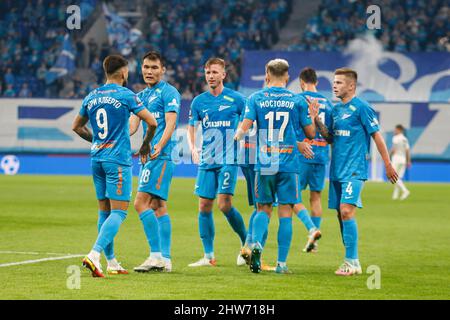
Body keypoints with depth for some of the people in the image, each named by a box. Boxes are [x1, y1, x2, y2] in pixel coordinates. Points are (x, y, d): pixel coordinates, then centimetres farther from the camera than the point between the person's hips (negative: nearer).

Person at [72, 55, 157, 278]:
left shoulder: (91, 97, 10)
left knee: (104, 211, 12)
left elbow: (76, 127, 22)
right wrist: (145, 144, 9)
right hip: (118, 159, -6)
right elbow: (152, 122, -7)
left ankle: (111, 262, 15)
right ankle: (94, 255, -24)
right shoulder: (126, 95, -7)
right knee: (118, 211, -8)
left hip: (97, 159, 6)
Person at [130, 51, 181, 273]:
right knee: (158, 207, 8)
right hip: (148, 155, 9)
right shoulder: (141, 96, 19)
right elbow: (132, 125, 11)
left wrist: (159, 145, -32)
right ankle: (165, 259, 10)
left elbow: (170, 124, -16)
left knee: (141, 203, -16)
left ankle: (156, 255, -16)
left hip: (161, 155, -9)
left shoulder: (169, 93, -6)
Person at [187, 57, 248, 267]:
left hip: (229, 160, -4)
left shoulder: (236, 99, -2)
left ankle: (246, 242, 8)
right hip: (207, 161, 4)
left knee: (224, 205, -14)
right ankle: (208, 256, 8)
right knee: (204, 206, 1)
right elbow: (191, 127, 15)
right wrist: (192, 147, -1)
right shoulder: (199, 101, 8)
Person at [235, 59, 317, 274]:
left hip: (264, 164, 1)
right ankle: (281, 263, -1)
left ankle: (256, 243, -13)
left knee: (264, 209, 14)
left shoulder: (256, 98, 1)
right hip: (289, 165, -1)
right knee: (285, 212, 3)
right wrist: (314, 115, 25)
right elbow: (311, 133, 6)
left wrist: (236, 137, 15)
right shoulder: (297, 101, 1)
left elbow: (244, 127, -7)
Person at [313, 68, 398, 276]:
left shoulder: (361, 108, -8)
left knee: (346, 211, -18)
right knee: (341, 214, 8)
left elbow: (376, 135, -7)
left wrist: (388, 165, -7)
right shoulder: (336, 110, 15)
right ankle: (352, 261, 15)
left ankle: (352, 262, -15)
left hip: (355, 170, -8)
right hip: (337, 170, 8)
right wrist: (316, 120, 3)